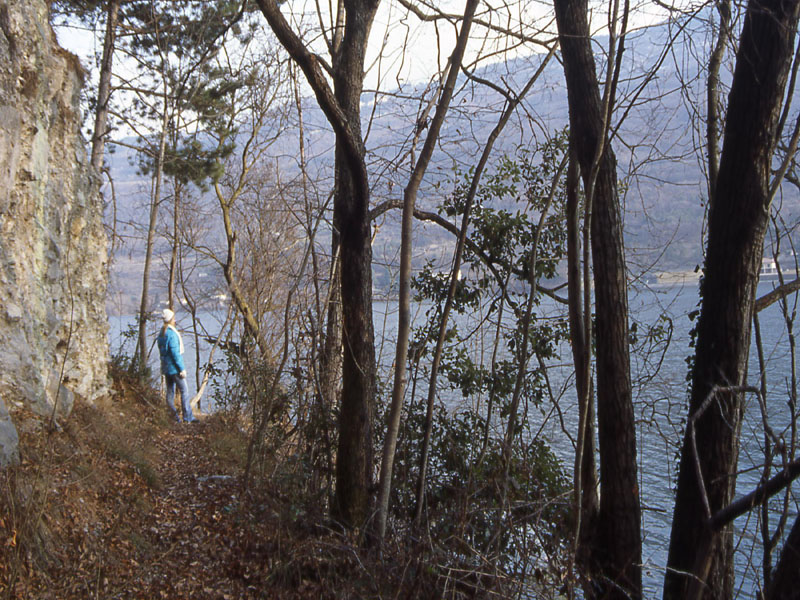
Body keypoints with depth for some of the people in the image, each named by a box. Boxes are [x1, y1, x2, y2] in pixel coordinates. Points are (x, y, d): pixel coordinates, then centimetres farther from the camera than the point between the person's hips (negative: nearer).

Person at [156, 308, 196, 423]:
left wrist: (163, 368, 21)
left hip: (166, 368, 9)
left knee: (170, 392, 10)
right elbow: (175, 353, -20)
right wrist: (182, 369, -16)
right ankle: (187, 417, -7)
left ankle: (174, 417, 15)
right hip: (174, 368, -9)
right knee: (184, 390, -5)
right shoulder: (172, 334, -18)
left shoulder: (161, 334, 10)